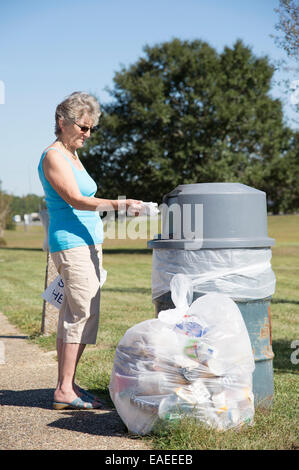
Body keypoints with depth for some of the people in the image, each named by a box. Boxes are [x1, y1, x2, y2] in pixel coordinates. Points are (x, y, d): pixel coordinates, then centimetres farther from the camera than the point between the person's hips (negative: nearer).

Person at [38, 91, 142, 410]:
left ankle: (66, 386, 14)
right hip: (72, 243, -10)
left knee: (72, 315, 9)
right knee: (83, 314, -12)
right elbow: (76, 200, -21)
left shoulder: (72, 156, 18)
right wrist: (119, 205, -31)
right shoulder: (53, 156, -11)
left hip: (86, 244, 10)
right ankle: (65, 391, -8)